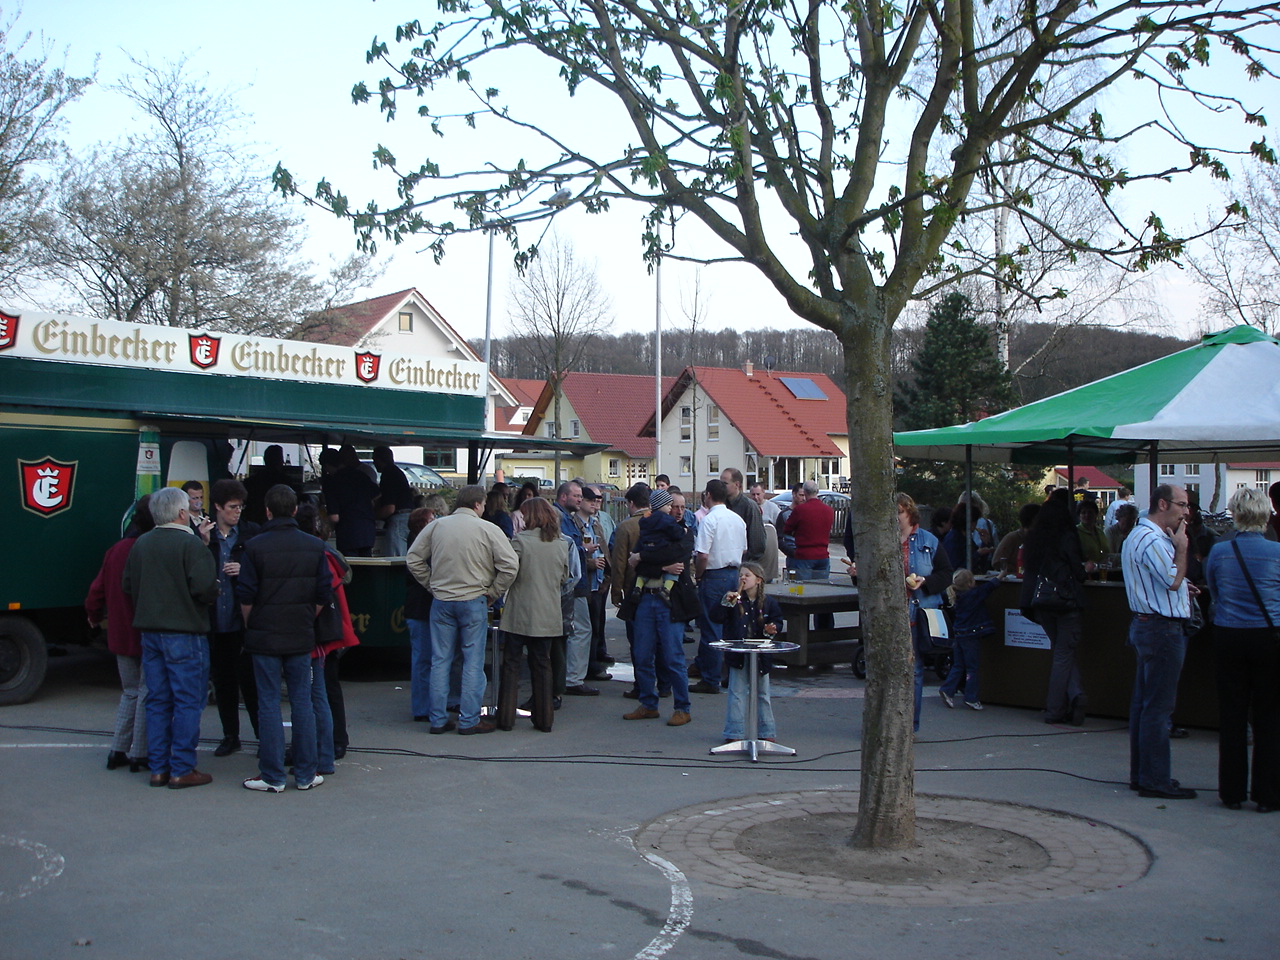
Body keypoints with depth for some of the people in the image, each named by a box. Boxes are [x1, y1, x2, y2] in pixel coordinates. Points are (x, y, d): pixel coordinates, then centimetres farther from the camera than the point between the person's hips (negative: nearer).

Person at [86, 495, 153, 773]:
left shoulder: (116, 550, 2)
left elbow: (97, 590, 10)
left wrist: (95, 616, 26)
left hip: (121, 634, 6)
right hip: (148, 635, -6)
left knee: (130, 692, 18)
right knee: (147, 693, 4)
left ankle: (118, 751, 19)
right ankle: (139, 755, 7)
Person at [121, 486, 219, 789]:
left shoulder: (141, 544, 7)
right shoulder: (190, 544, -14)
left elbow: (127, 586, 11)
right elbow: (205, 588, -21)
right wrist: (215, 591, 0)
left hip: (149, 631, 7)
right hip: (185, 632, -7)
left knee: (157, 701, 13)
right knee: (188, 701, 1)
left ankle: (158, 768, 16)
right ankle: (182, 770, 2)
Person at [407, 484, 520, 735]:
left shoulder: (437, 526, 2)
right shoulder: (488, 530, -8)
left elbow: (414, 559, 6)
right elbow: (510, 564, -11)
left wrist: (432, 585, 14)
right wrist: (493, 593, 1)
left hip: (441, 601, 3)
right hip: (474, 601, -3)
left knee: (440, 660, 9)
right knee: (473, 662, 4)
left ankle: (438, 719, 12)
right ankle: (469, 720, 5)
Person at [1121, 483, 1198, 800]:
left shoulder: (1139, 535, 17)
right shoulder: (1152, 541, -19)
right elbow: (1173, 580, -21)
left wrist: (1182, 586, 12)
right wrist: (1181, 548, -11)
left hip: (1145, 627, 11)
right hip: (1162, 629, -11)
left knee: (1143, 703, 13)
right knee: (1158, 707, -7)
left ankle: (1141, 774, 20)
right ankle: (1155, 780, -3)